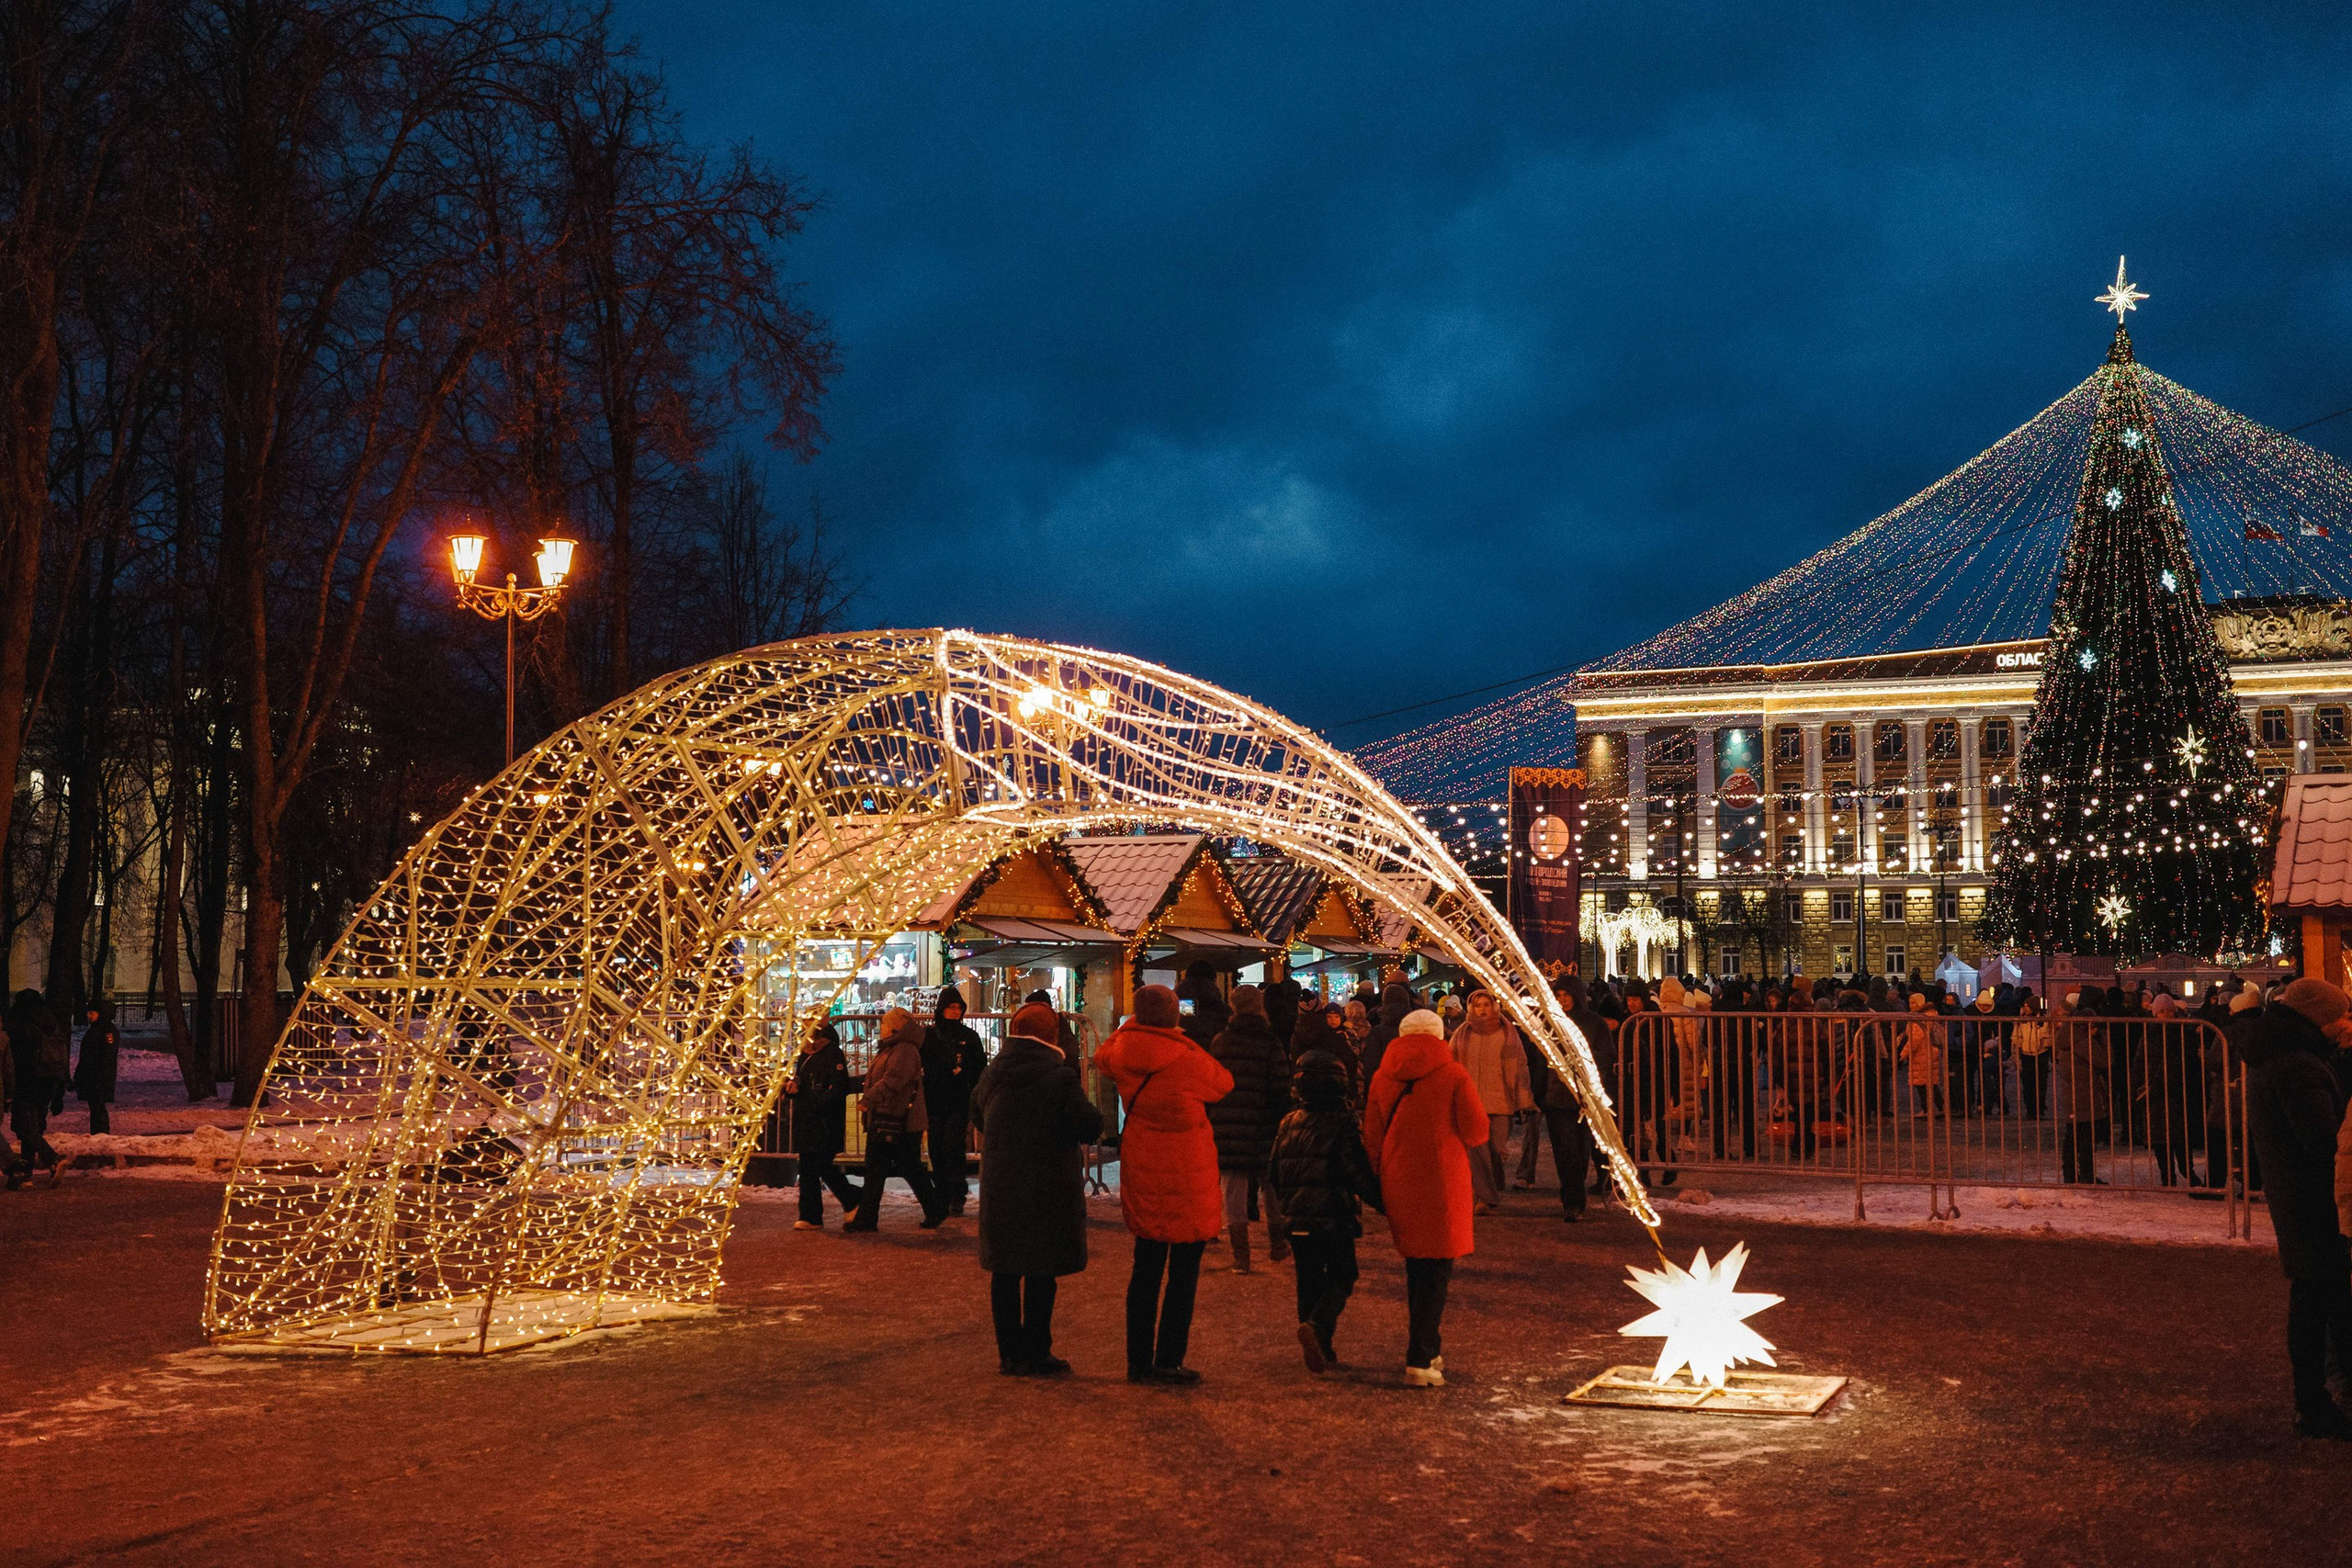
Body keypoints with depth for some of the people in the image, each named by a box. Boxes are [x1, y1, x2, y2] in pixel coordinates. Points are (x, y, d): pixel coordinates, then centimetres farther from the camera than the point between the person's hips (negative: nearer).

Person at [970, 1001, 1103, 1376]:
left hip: (999, 1188, 5)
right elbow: (1091, 1128, -15)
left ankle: (1009, 1353, 17)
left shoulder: (991, 1075, 4)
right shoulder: (1060, 1078, -14)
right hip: (1047, 1191, -5)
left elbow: (978, 1119, 21)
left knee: (1004, 1273, 12)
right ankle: (1036, 1355, 6)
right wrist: (1080, 1100, 3)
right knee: (1041, 1275, 3)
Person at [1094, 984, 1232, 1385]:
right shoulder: (1189, 1060, -16)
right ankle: (1168, 1362, 5)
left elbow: (1102, 1055, 22)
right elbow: (1224, 1083, 4)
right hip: (1187, 1177, -5)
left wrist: (1132, 1026, 24)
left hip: (1141, 1174, 5)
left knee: (1145, 1269, 14)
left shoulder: (1122, 1054, -3)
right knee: (1184, 1273, 4)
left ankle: (1139, 1361, 19)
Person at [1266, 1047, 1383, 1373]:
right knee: (1340, 1278, 5)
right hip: (1333, 1220, -5)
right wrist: (1384, 1202, -4)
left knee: (1309, 1282, 16)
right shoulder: (1342, 1126, -11)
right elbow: (1360, 1174, -15)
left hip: (1296, 1220, 5)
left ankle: (1320, 1347, 16)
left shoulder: (1287, 1125, 7)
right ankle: (1317, 1326, -18)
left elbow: (1273, 1176, 14)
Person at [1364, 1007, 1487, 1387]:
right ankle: (1421, 1361, -8)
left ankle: (1426, 1351, 26)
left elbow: (1372, 1138, 7)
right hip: (1442, 1184, -4)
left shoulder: (1382, 1078, 5)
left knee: (1416, 1267, 18)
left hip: (1398, 1185, 4)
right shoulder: (1453, 1075, -6)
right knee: (1437, 1270, 0)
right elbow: (1477, 1131, -5)